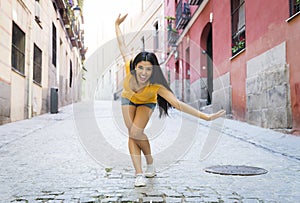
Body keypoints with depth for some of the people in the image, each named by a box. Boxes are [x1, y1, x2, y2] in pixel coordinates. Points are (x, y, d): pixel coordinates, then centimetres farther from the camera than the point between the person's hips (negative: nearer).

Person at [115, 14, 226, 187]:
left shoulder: (156, 86, -42)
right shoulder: (130, 68, -36)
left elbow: (177, 103, -50)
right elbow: (122, 46, -18)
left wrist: (205, 116, -58)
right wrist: (117, 25, -4)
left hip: (146, 103, -3)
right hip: (128, 99, 3)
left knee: (136, 132, -24)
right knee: (132, 134, -13)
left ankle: (150, 162, 3)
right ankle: (139, 174, -11)